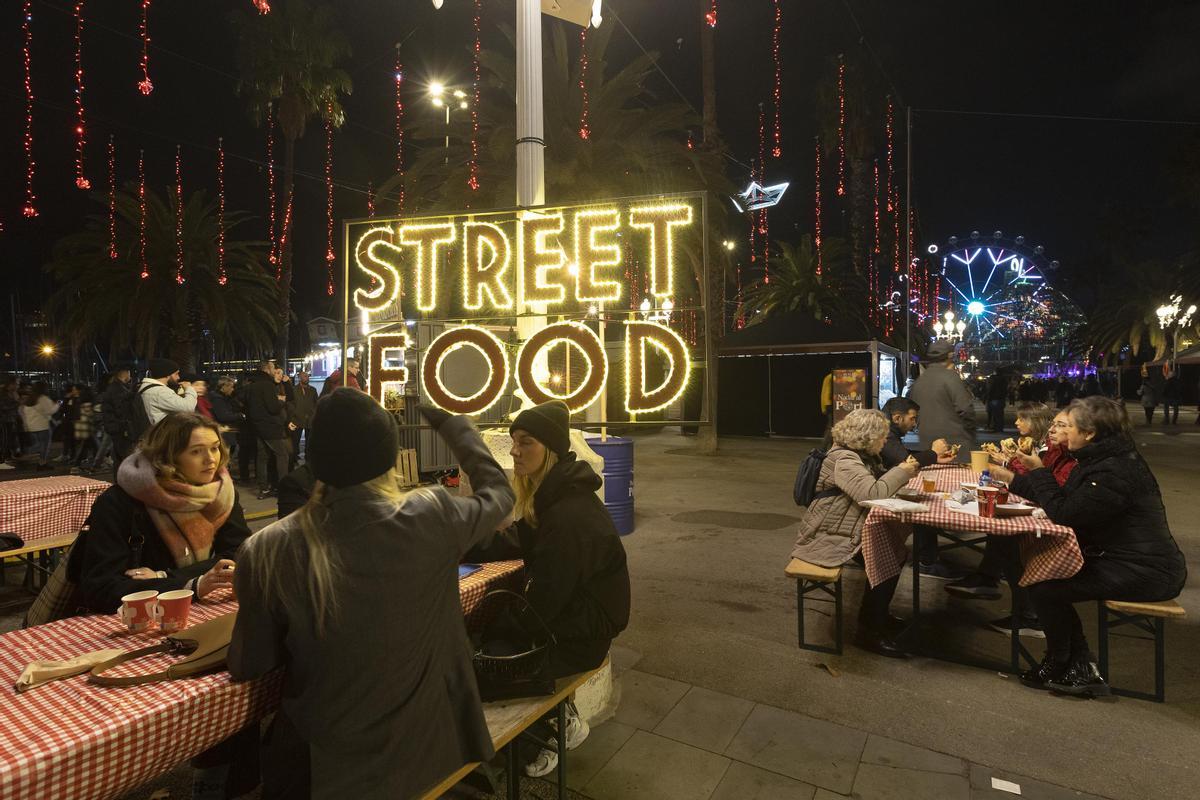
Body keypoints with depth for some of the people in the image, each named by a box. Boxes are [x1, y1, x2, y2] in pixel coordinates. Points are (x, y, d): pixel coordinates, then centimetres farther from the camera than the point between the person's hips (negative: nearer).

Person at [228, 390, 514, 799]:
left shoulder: (267, 550, -20)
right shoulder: (430, 517, -21)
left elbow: (247, 667, -5)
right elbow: (497, 492, 1)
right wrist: (450, 422, 13)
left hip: (321, 766, -1)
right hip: (422, 747, 1)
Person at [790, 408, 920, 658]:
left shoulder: (863, 455, 11)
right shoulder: (843, 459, -21)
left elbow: (879, 485, 15)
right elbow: (871, 494, -30)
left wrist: (901, 472, -1)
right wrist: (901, 472, -17)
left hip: (850, 530, 10)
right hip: (828, 537, -10)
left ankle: (878, 615, 17)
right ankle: (868, 631, -5)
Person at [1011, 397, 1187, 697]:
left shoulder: (1113, 472, -24)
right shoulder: (1104, 459, 9)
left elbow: (1063, 514, -22)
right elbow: (1066, 502, 15)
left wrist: (1039, 472, -14)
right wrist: (1016, 480, 12)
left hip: (1145, 572, -11)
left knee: (1044, 587, -14)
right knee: (1049, 575, 7)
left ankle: (1058, 665, 11)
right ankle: (1081, 670, 9)